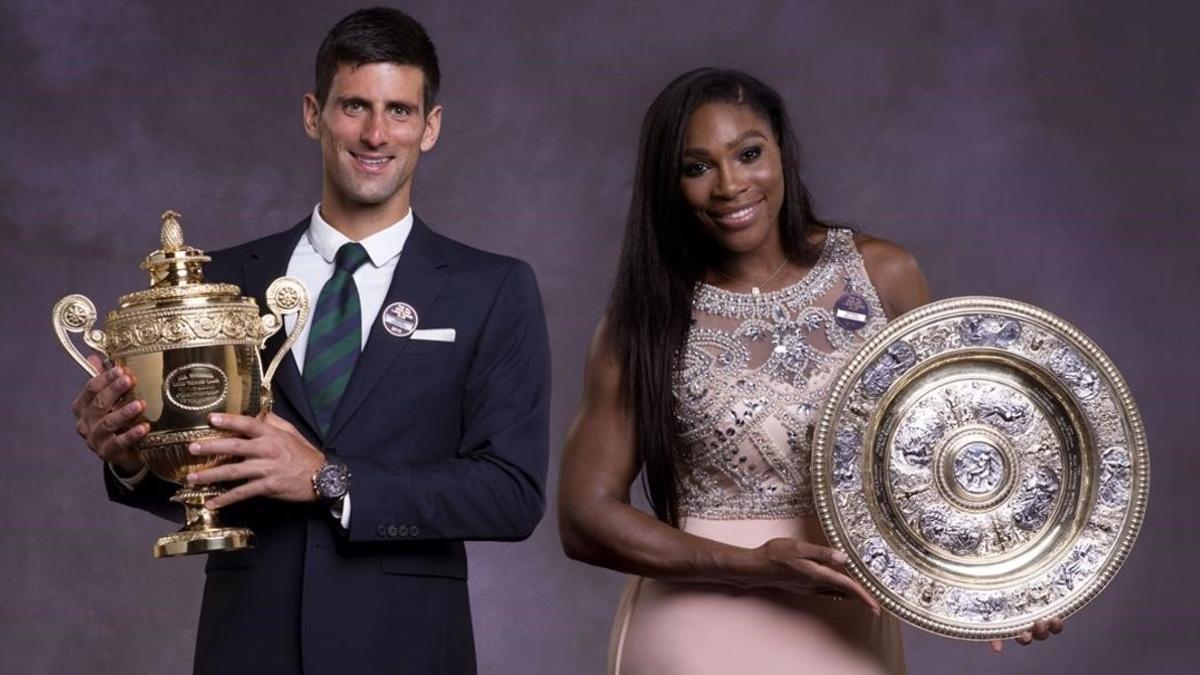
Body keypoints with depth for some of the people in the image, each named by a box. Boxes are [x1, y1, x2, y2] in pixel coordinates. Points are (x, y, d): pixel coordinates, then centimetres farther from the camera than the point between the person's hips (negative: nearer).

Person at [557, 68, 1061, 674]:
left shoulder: (882, 276, -2)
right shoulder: (643, 325, -6)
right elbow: (585, 516, -7)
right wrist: (754, 566, -18)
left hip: (850, 626, 2)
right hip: (709, 626, -2)